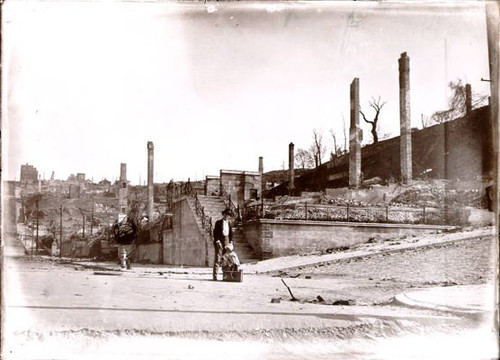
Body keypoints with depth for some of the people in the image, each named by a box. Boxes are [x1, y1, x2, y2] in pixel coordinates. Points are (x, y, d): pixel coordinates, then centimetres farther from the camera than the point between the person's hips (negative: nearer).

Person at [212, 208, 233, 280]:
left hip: (227, 241, 5)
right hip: (219, 241, -5)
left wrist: (231, 241, 6)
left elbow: (231, 233, 17)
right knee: (218, 258, -9)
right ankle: (215, 276, -10)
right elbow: (215, 232, -7)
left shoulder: (228, 223, 14)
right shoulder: (218, 222, -2)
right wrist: (217, 241, -15)